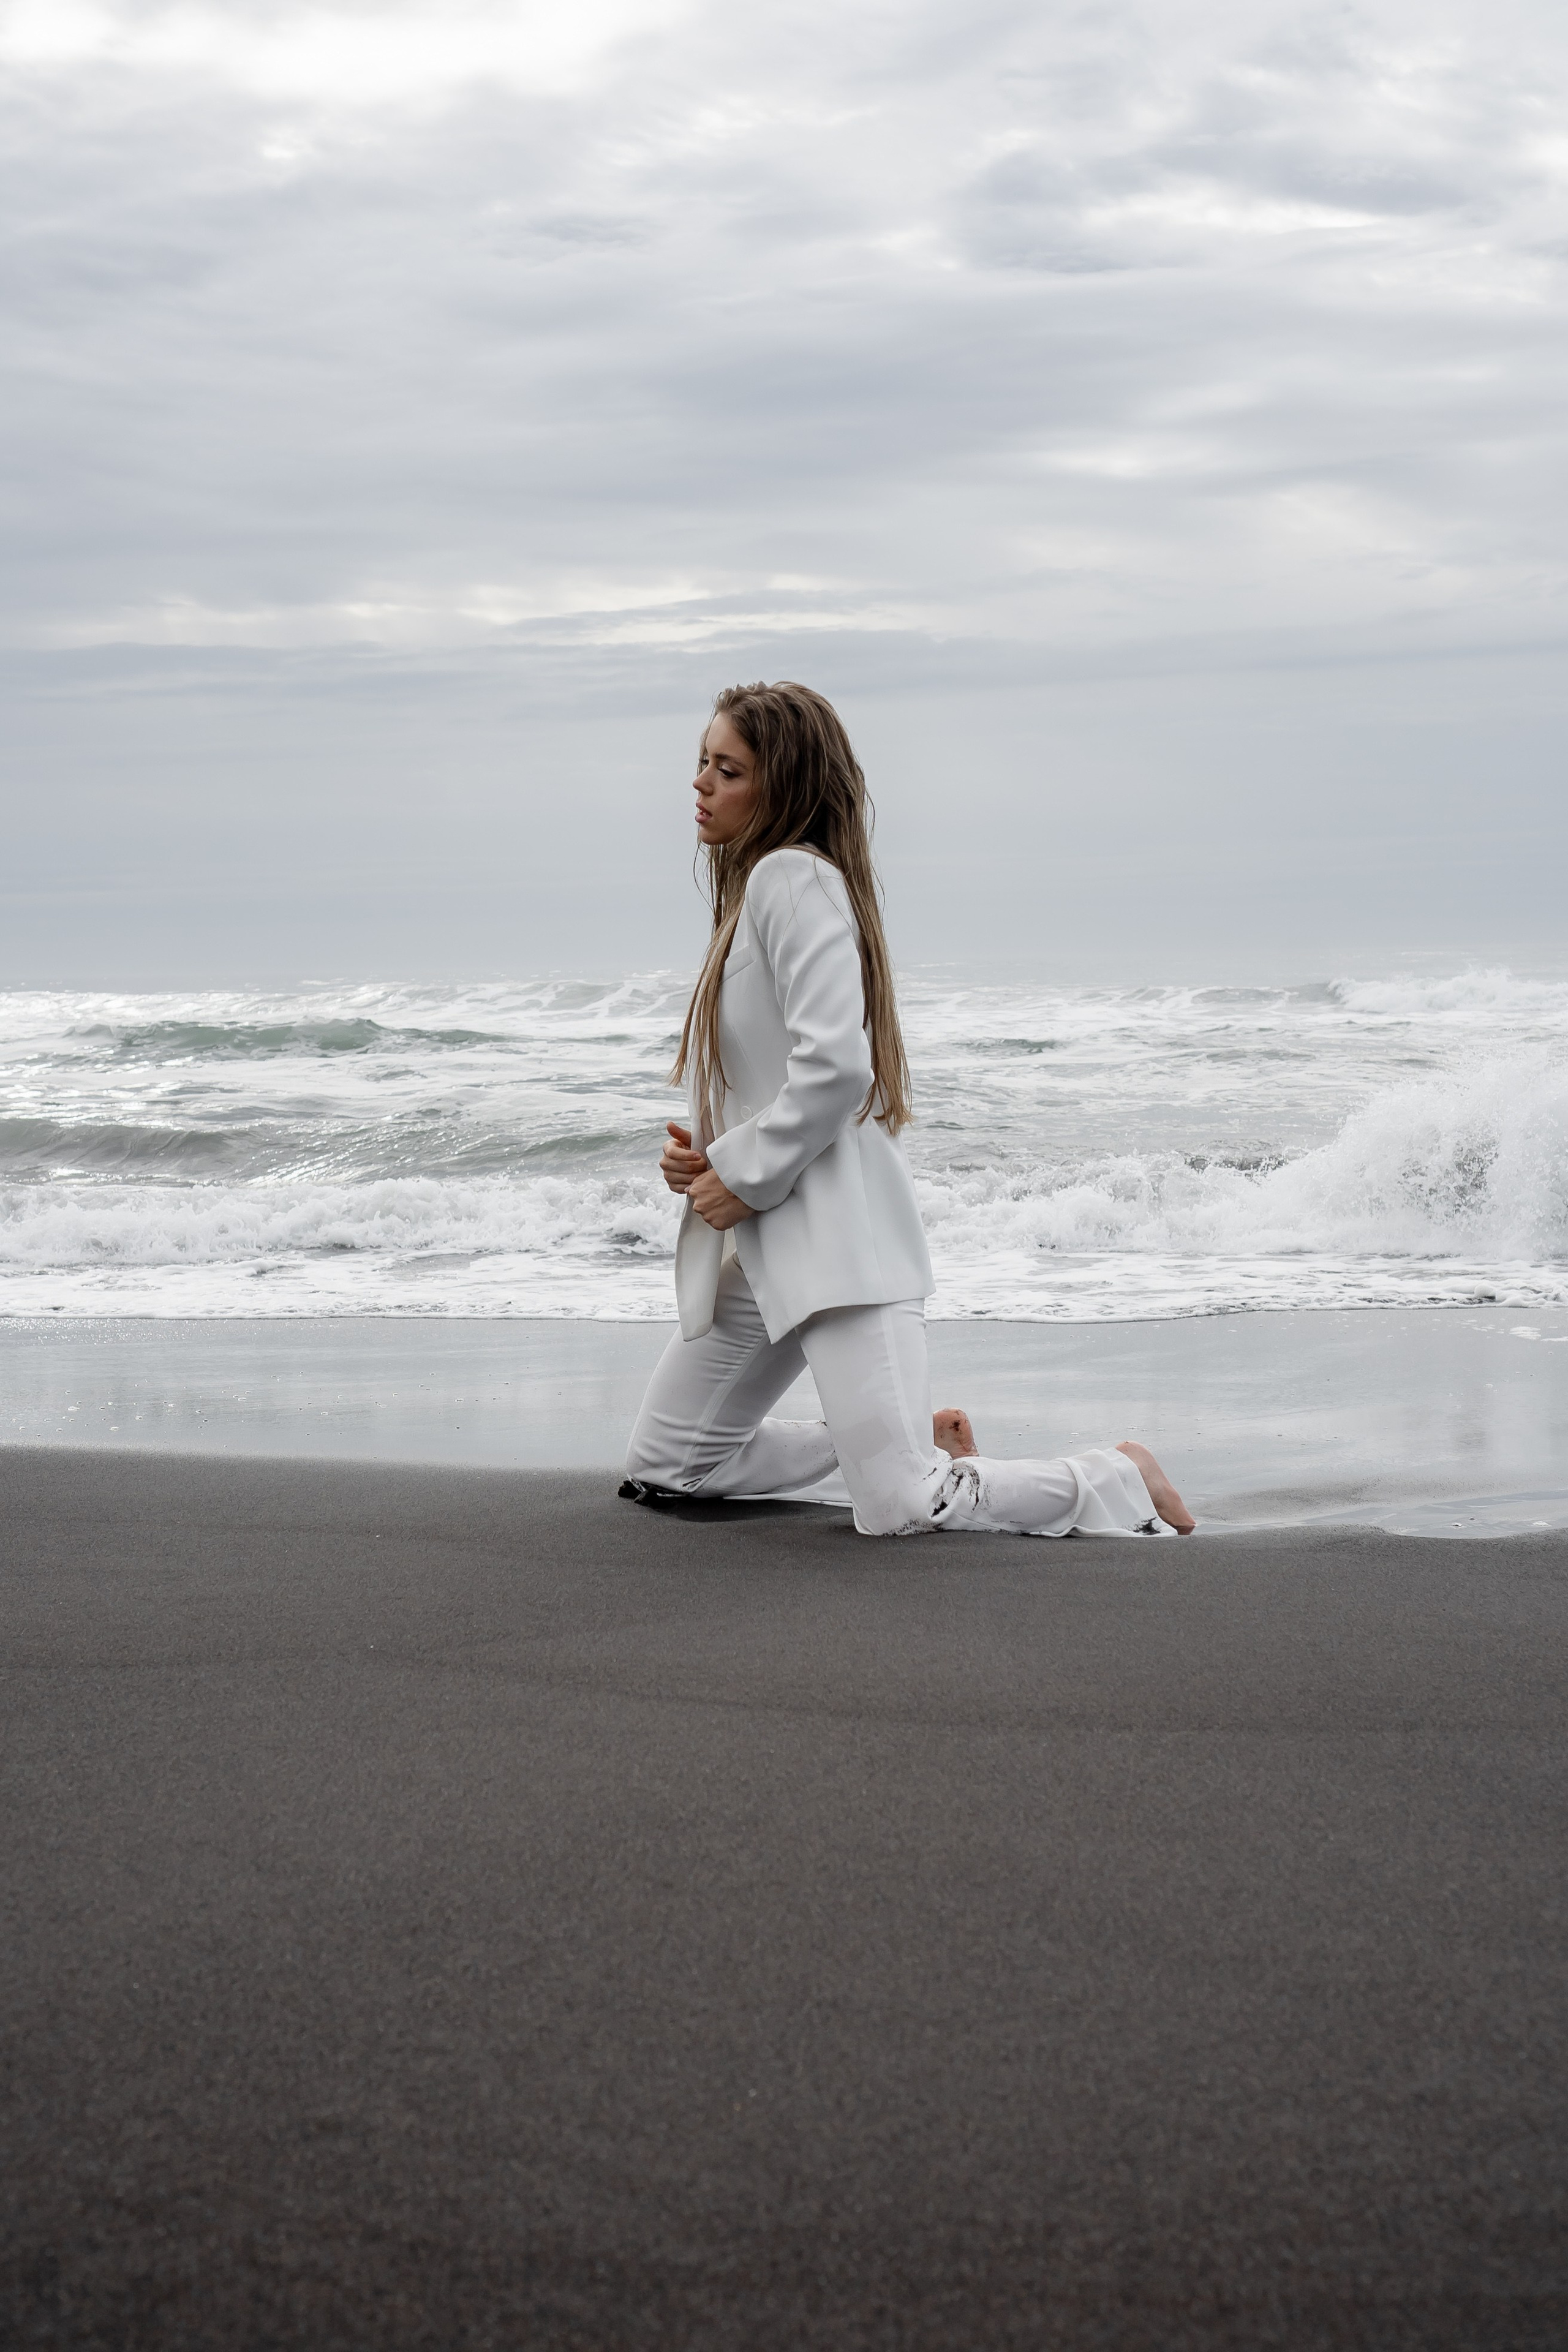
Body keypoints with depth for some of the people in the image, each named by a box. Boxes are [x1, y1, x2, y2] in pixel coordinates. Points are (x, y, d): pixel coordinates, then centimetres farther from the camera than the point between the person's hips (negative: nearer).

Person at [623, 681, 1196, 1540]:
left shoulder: (794, 878, -12)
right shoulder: (753, 883, 19)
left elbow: (834, 1067, -25)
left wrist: (744, 1176, -14)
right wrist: (702, 1154, 5)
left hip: (836, 1236, -10)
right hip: (765, 1238, 10)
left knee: (900, 1513, -16)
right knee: (659, 1470, 12)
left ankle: (1120, 1479, 6)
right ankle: (910, 1438, 22)